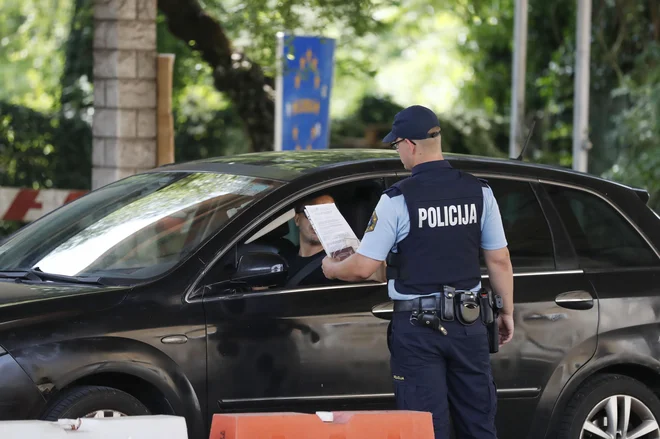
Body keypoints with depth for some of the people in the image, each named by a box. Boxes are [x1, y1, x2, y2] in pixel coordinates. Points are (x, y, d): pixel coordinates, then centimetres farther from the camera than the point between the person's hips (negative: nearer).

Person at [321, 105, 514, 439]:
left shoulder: (398, 199, -12)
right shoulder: (478, 192, 1)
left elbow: (363, 267, -12)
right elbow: (499, 260, 6)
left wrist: (332, 269, 9)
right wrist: (507, 311, 17)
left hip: (417, 327, -4)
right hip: (467, 323, 4)